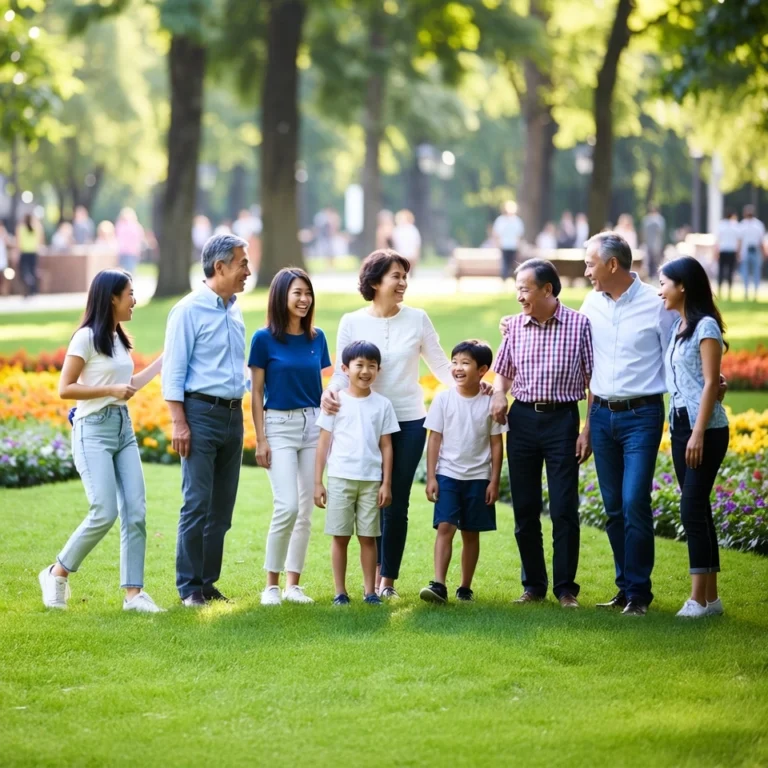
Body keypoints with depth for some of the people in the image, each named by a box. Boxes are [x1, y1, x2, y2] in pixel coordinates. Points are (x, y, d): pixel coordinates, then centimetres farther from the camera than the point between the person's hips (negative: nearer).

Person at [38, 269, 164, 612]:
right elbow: (64, 389, -12)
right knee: (104, 513, -14)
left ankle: (133, 592, 0)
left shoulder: (119, 338, 12)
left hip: (124, 428, 8)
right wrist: (111, 390, -18)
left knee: (135, 512, -2)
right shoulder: (86, 338, -10)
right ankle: (57, 573, 5)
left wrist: (164, 359, 21)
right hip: (93, 430, -8)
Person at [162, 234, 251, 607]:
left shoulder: (235, 310, 13)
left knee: (222, 506, 8)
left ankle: (208, 582, 15)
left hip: (233, 415, 7)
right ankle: (189, 586, 0)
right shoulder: (189, 310, -8)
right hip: (201, 412, -7)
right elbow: (173, 371, -11)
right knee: (197, 503, -7)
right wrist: (179, 423, -15)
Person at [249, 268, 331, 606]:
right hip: (279, 425, -4)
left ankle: (293, 584, 12)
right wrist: (260, 440, -8)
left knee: (306, 510, 4)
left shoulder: (317, 338, 7)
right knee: (287, 506, -15)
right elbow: (256, 393, -3)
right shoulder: (264, 339, -5)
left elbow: (322, 386, 12)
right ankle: (271, 584, -2)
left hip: (313, 425, 4)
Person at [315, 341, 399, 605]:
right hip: (340, 477, -1)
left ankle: (370, 591, 9)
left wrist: (386, 484, 3)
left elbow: (386, 446, 8)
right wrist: (318, 482, -1)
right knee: (340, 536, 3)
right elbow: (323, 442, 3)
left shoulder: (382, 405, 6)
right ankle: (340, 591, 9)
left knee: (368, 537, 4)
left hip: (371, 480, 1)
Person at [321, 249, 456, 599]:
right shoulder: (352, 323, 0)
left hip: (409, 422, 1)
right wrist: (330, 392, -21)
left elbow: (441, 366, 3)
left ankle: (388, 579, 12)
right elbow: (343, 372, 0)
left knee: (397, 503, 3)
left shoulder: (417, 320, 1)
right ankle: (373, 574, 13)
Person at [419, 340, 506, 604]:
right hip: (447, 474, -1)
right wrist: (431, 477, -4)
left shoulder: (490, 402, -2)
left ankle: (465, 587, 16)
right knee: (445, 527, -12)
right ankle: (439, 585, -18)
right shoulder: (443, 399, -1)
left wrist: (494, 481, -1)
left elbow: (496, 444, 2)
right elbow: (435, 439, 1)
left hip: (478, 478, 1)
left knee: (471, 533, 8)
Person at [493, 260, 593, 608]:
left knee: (564, 509, -4)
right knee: (525, 509, 7)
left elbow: (592, 382, -3)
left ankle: (566, 588, 5)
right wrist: (498, 393, -5)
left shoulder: (579, 324, -4)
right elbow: (503, 373, 18)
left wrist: (588, 431, -7)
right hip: (522, 419, 4)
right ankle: (533, 585, 17)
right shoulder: (515, 326, 6)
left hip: (562, 419, -4)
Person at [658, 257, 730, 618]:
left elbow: (711, 383, -14)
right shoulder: (677, 327, 14)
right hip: (679, 424, 8)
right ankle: (710, 596, 11)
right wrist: (681, 428, 9)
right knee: (697, 509, 8)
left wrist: (698, 433, -19)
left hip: (704, 428, -8)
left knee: (692, 508, -11)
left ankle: (699, 599, -10)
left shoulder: (705, 326, -10)